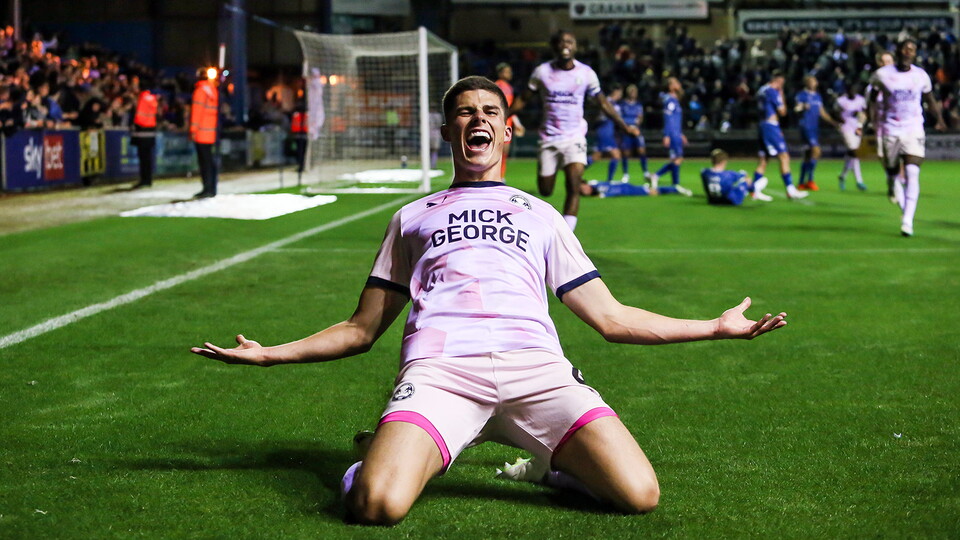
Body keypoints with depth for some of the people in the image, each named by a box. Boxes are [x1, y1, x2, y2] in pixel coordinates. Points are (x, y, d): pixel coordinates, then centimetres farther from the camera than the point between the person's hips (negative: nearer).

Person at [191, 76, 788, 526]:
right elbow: (362, 329, 30)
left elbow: (611, 317, 27)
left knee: (640, 494, -23)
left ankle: (557, 461, 6)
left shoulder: (541, 215, 31)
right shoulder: (413, 217, 31)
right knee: (378, 505, -31)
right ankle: (401, 455, 4)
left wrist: (717, 326, 21)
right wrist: (269, 353, 19)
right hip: (441, 366, -1)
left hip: (535, 365, 1)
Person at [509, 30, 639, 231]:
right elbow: (522, 99, 8)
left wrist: (624, 126, 7)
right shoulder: (542, 71, -2)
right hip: (549, 137, 1)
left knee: (574, 187, -17)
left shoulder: (586, 73, -1)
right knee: (545, 191, 4)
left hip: (575, 137, -1)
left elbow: (603, 103, 9)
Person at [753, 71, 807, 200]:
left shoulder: (761, 90, 16)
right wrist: (782, 95, 2)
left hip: (762, 125, 9)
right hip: (771, 126, -9)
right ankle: (790, 190, -13)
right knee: (784, 157, -9)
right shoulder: (773, 92, -12)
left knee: (763, 159, 10)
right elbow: (782, 111, -7)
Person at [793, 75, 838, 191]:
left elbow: (822, 113, 26)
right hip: (806, 127, -8)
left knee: (808, 156, 9)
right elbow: (797, 108, -17)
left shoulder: (817, 96, 18)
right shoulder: (802, 95, -4)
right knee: (816, 150, -19)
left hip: (815, 128, 8)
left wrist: (834, 122, 23)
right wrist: (803, 107, -38)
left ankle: (802, 183, 14)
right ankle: (810, 180, -13)